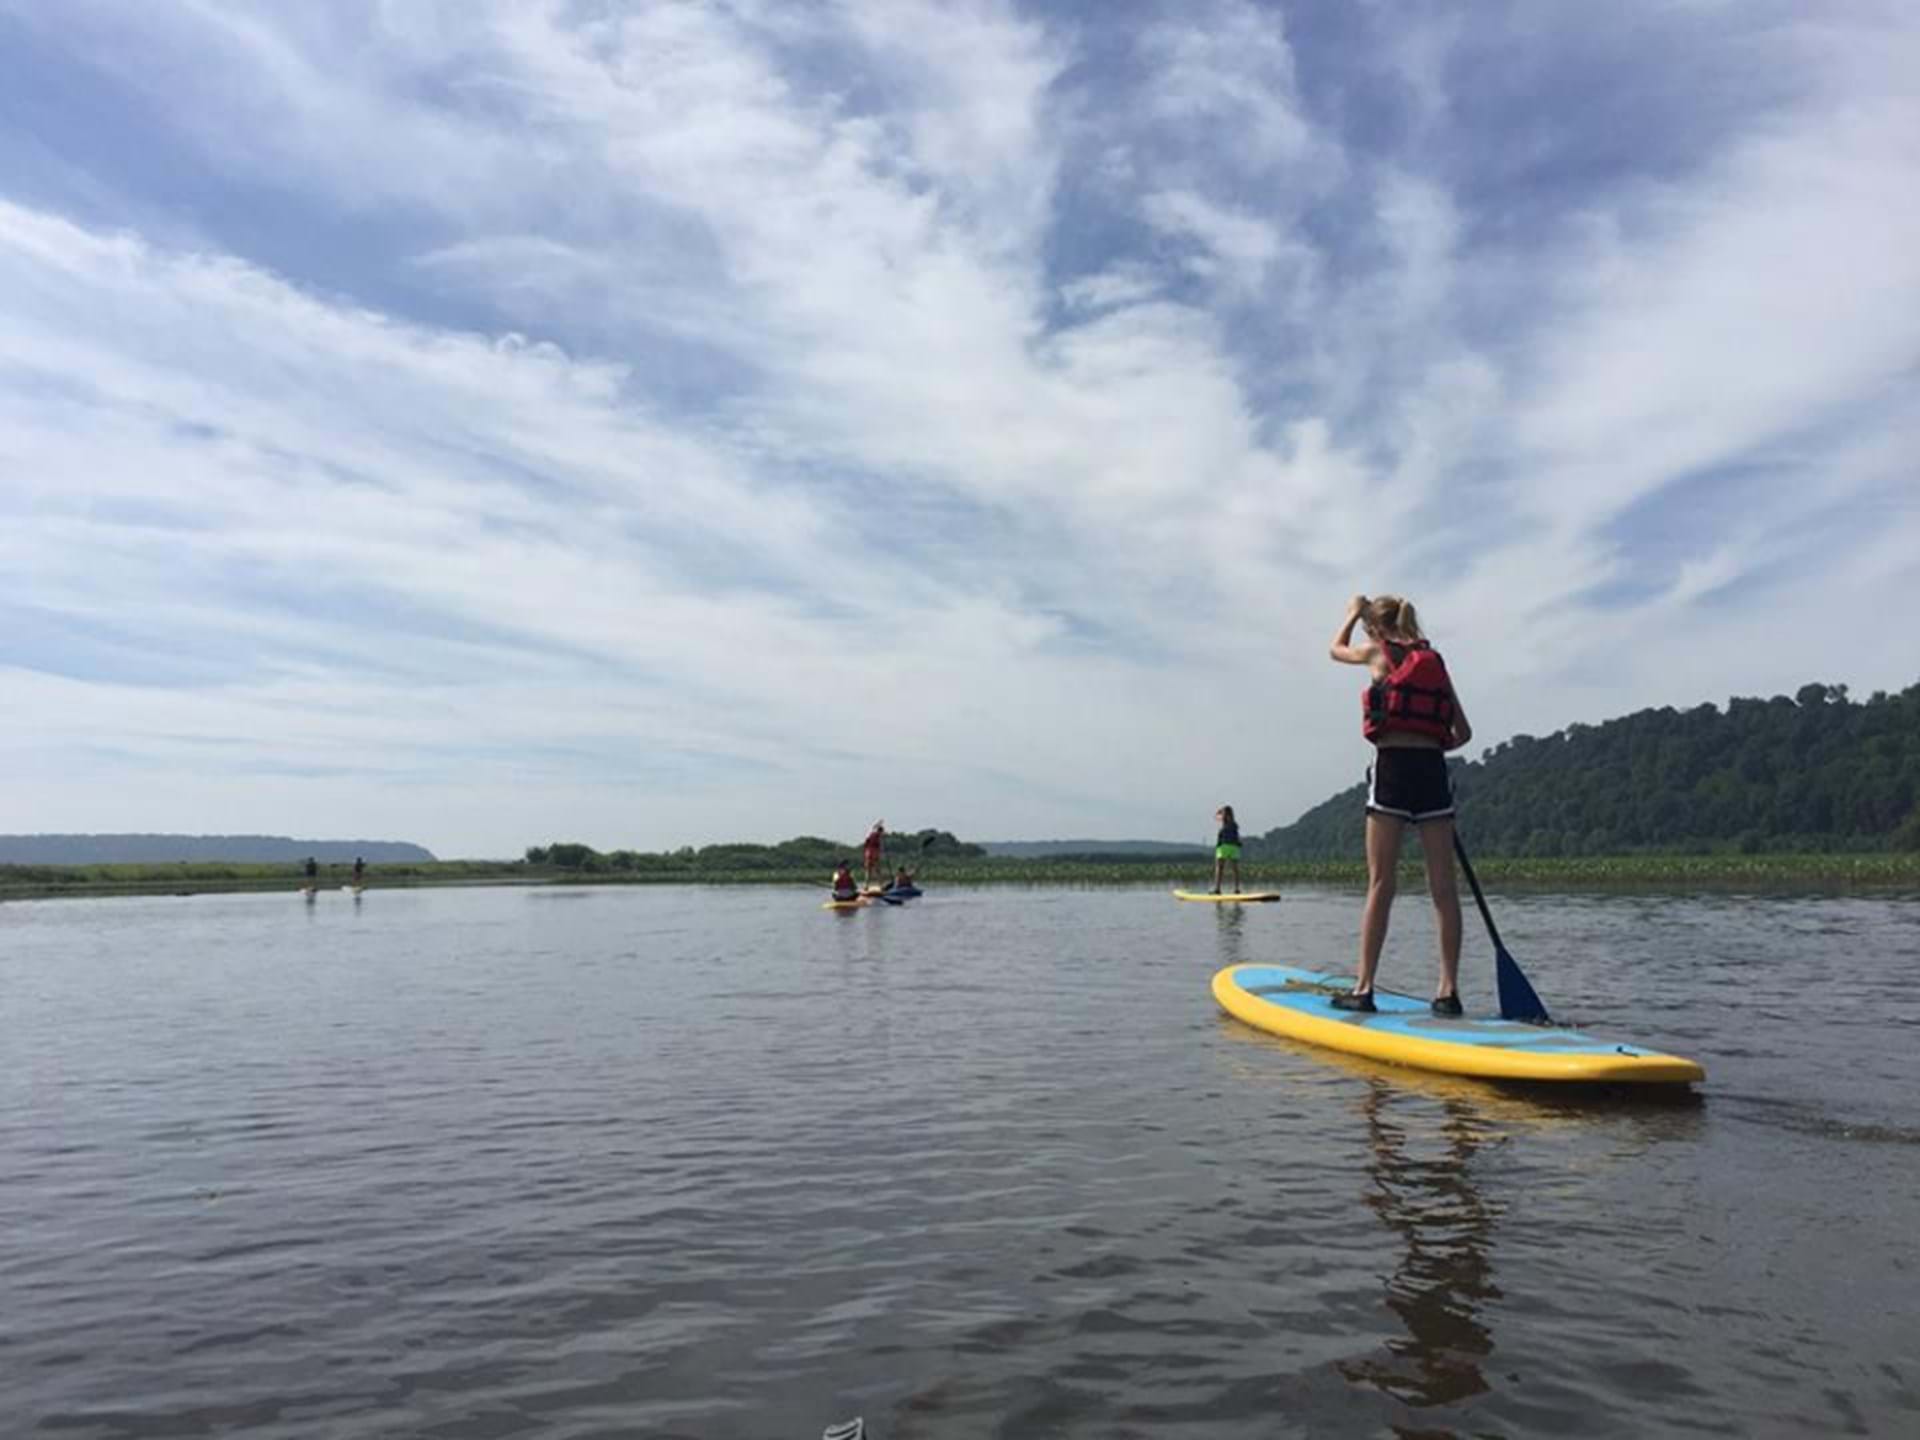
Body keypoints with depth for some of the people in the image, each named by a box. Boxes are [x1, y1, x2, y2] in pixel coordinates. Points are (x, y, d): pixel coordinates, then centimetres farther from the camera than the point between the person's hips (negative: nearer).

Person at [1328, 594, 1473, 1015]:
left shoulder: (1378, 653, 6)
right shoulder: (1434, 661, 17)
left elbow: (1336, 649, 29)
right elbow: (1463, 732, 16)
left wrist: (1354, 613, 44)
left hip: (1392, 769, -4)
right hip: (1433, 771, 4)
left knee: (1380, 883, -3)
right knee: (1443, 885, 2)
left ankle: (1364, 988, 0)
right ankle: (1449, 989, 4)